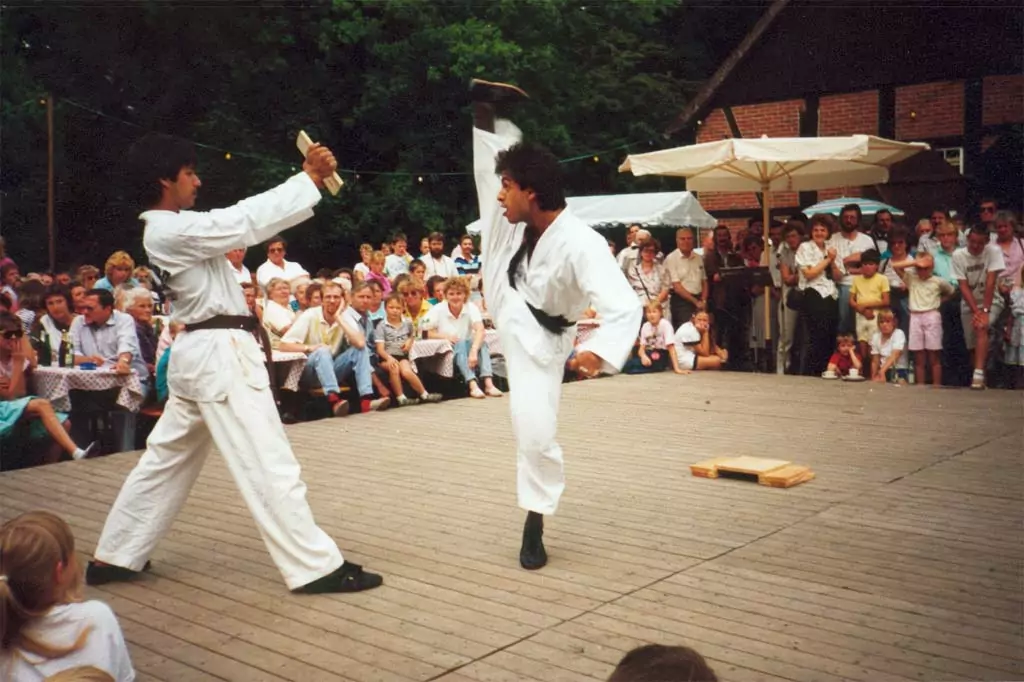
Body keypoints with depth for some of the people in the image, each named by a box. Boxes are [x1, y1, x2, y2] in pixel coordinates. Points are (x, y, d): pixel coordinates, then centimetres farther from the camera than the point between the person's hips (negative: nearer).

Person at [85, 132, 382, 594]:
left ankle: (114, 557, 28)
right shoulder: (173, 230, -17)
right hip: (220, 356, -11)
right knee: (268, 464, -7)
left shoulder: (168, 228, 14)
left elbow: (240, 222, 13)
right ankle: (317, 567, -2)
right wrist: (309, 177, -15)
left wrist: (309, 179, 5)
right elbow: (248, 221, -20)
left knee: (166, 458, 18)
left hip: (201, 353, 11)